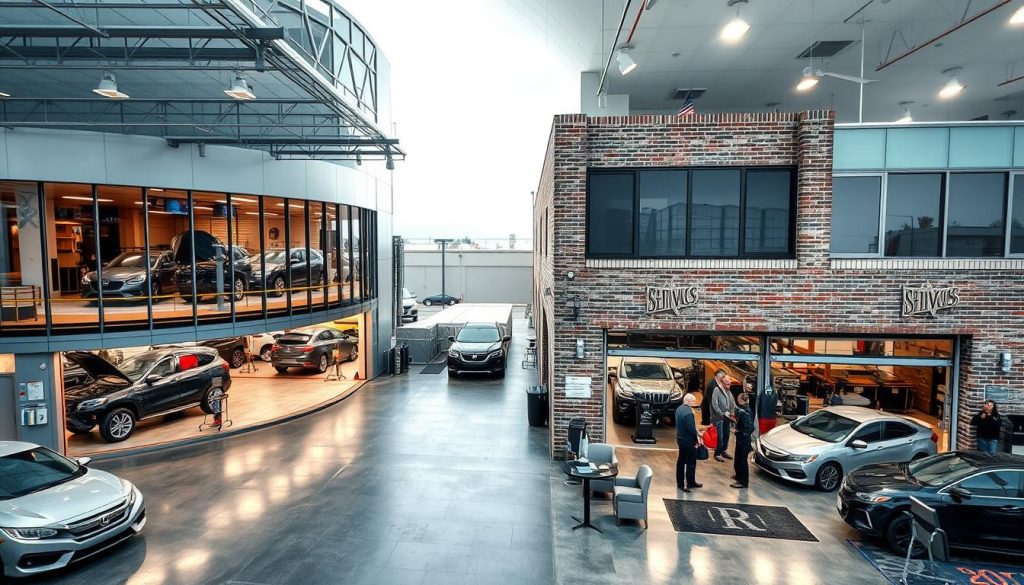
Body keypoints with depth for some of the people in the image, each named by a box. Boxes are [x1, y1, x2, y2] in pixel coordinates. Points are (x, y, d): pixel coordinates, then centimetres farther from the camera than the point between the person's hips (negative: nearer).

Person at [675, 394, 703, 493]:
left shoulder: (679, 409, 4)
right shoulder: (688, 413, -26)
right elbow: (691, 429, -25)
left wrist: (696, 433, 11)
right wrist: (697, 436, -5)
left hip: (680, 439, 9)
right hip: (689, 441, -9)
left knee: (681, 460, 16)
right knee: (691, 462, 5)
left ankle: (680, 482, 24)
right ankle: (690, 483, 15)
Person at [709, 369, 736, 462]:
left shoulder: (728, 391, 8)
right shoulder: (716, 390, -13)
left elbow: (733, 403, 9)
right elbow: (714, 405, -17)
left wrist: (733, 412, -6)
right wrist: (722, 414, -18)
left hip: (727, 417, 7)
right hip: (719, 418, -7)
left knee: (726, 435, 15)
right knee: (719, 437, -2)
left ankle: (724, 451, 31)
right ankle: (717, 454, 9)